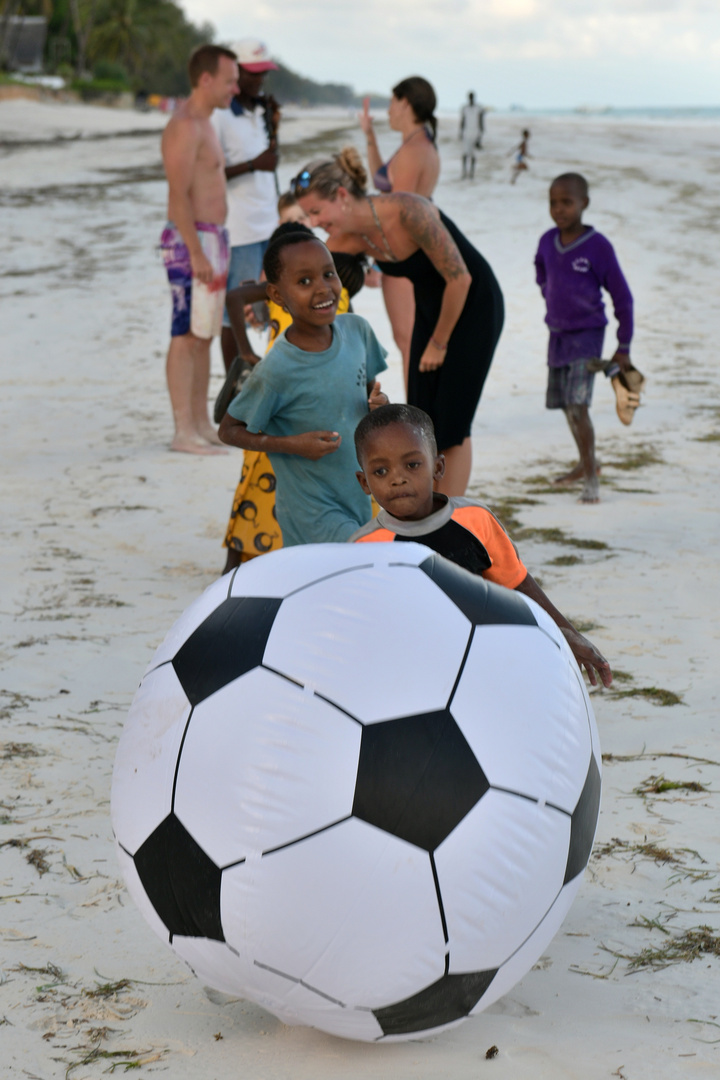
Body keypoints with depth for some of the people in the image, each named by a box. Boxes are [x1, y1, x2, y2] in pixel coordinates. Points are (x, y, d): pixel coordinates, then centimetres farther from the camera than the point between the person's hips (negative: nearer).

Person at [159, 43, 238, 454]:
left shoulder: (204, 124, 18)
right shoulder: (184, 126, -14)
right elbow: (179, 195, -20)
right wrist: (197, 252, -24)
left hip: (212, 238, 10)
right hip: (192, 239, -10)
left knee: (205, 336, 12)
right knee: (187, 336, -8)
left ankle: (202, 423, 17)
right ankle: (184, 431, -7)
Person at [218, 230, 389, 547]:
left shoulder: (357, 330, -4)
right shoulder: (278, 370, -20)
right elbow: (229, 430, -8)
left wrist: (378, 402, -8)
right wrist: (292, 444, -21)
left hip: (360, 498, 6)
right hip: (314, 516, -6)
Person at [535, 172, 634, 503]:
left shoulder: (598, 247, -16)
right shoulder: (547, 242, -2)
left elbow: (622, 298, -9)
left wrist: (623, 348, -5)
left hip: (587, 336, -6)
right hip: (557, 335, 6)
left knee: (577, 404, -18)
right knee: (566, 404, 16)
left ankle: (591, 479, -12)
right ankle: (585, 463, 35)